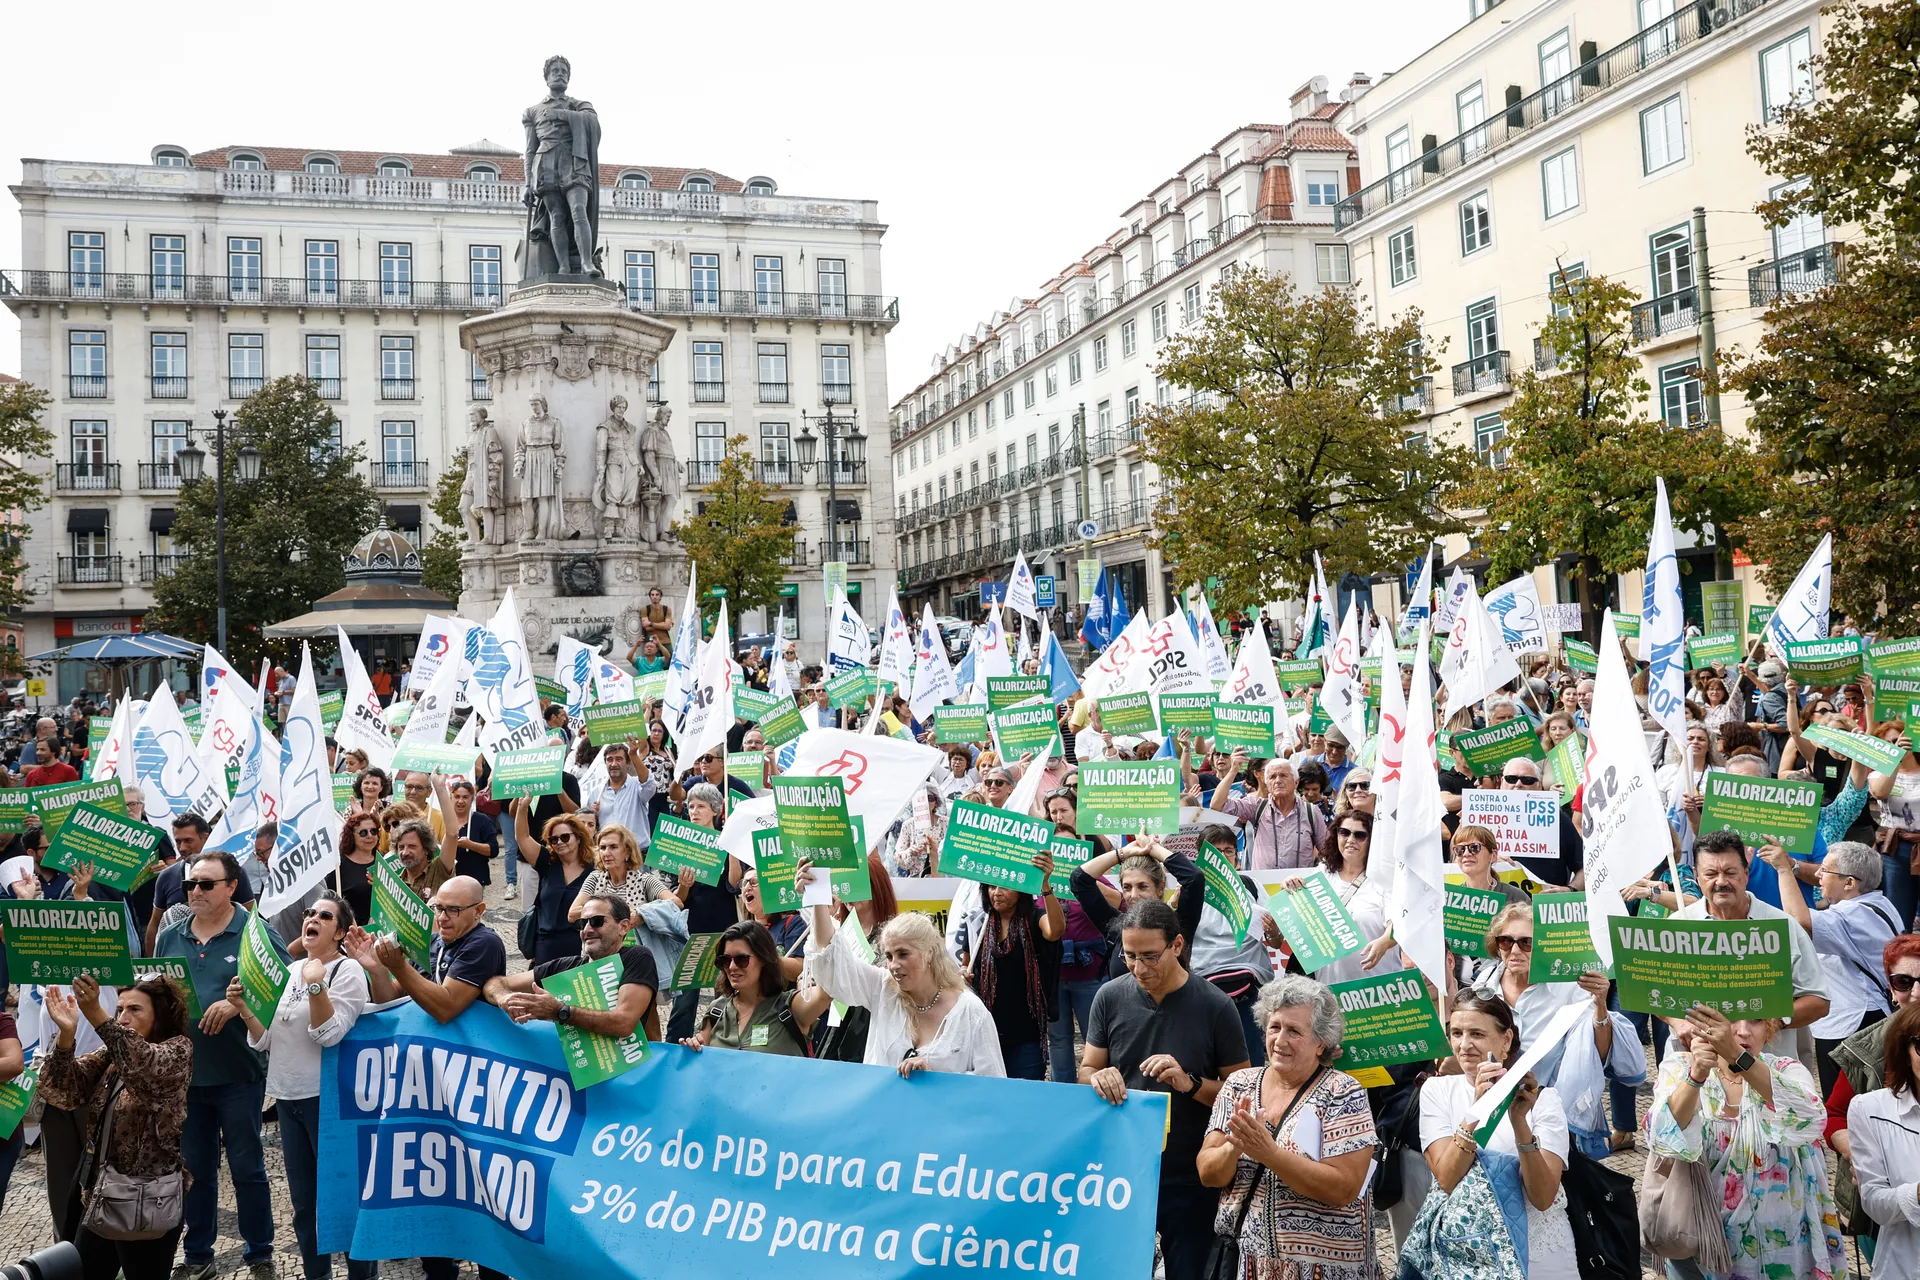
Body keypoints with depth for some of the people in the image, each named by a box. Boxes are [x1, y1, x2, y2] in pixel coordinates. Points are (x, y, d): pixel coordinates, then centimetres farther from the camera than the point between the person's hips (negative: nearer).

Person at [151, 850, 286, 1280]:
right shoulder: (169, 938, 9)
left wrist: (238, 1003, -23)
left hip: (239, 1074, -4)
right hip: (182, 1072, 4)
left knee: (247, 1168, 6)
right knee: (193, 1169, 15)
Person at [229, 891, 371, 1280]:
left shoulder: (347, 971, -9)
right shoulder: (289, 972, 10)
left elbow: (329, 1034, -20)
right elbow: (265, 1039, 11)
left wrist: (316, 986, -30)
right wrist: (243, 1008, -4)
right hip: (288, 1095, 7)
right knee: (303, 1200, 15)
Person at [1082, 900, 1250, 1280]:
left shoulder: (1214, 1007, -11)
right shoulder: (1111, 997, -4)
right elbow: (1086, 1071, 6)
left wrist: (1191, 1084, -23)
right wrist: (1099, 1079, -17)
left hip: (1191, 1181, -2)